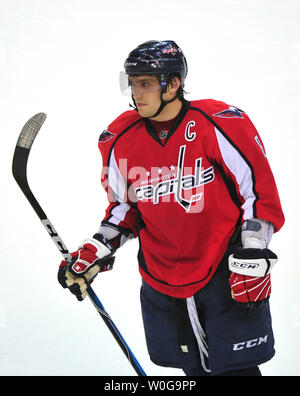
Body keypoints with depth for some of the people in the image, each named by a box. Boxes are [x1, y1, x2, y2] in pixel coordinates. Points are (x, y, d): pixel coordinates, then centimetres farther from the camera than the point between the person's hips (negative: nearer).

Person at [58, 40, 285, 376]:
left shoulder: (221, 125, -14)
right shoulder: (121, 140, 0)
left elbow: (259, 190, -9)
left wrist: (253, 258, -12)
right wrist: (96, 252, 2)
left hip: (226, 273, -4)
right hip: (162, 282, 5)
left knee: (236, 367, -3)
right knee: (195, 367, 13)